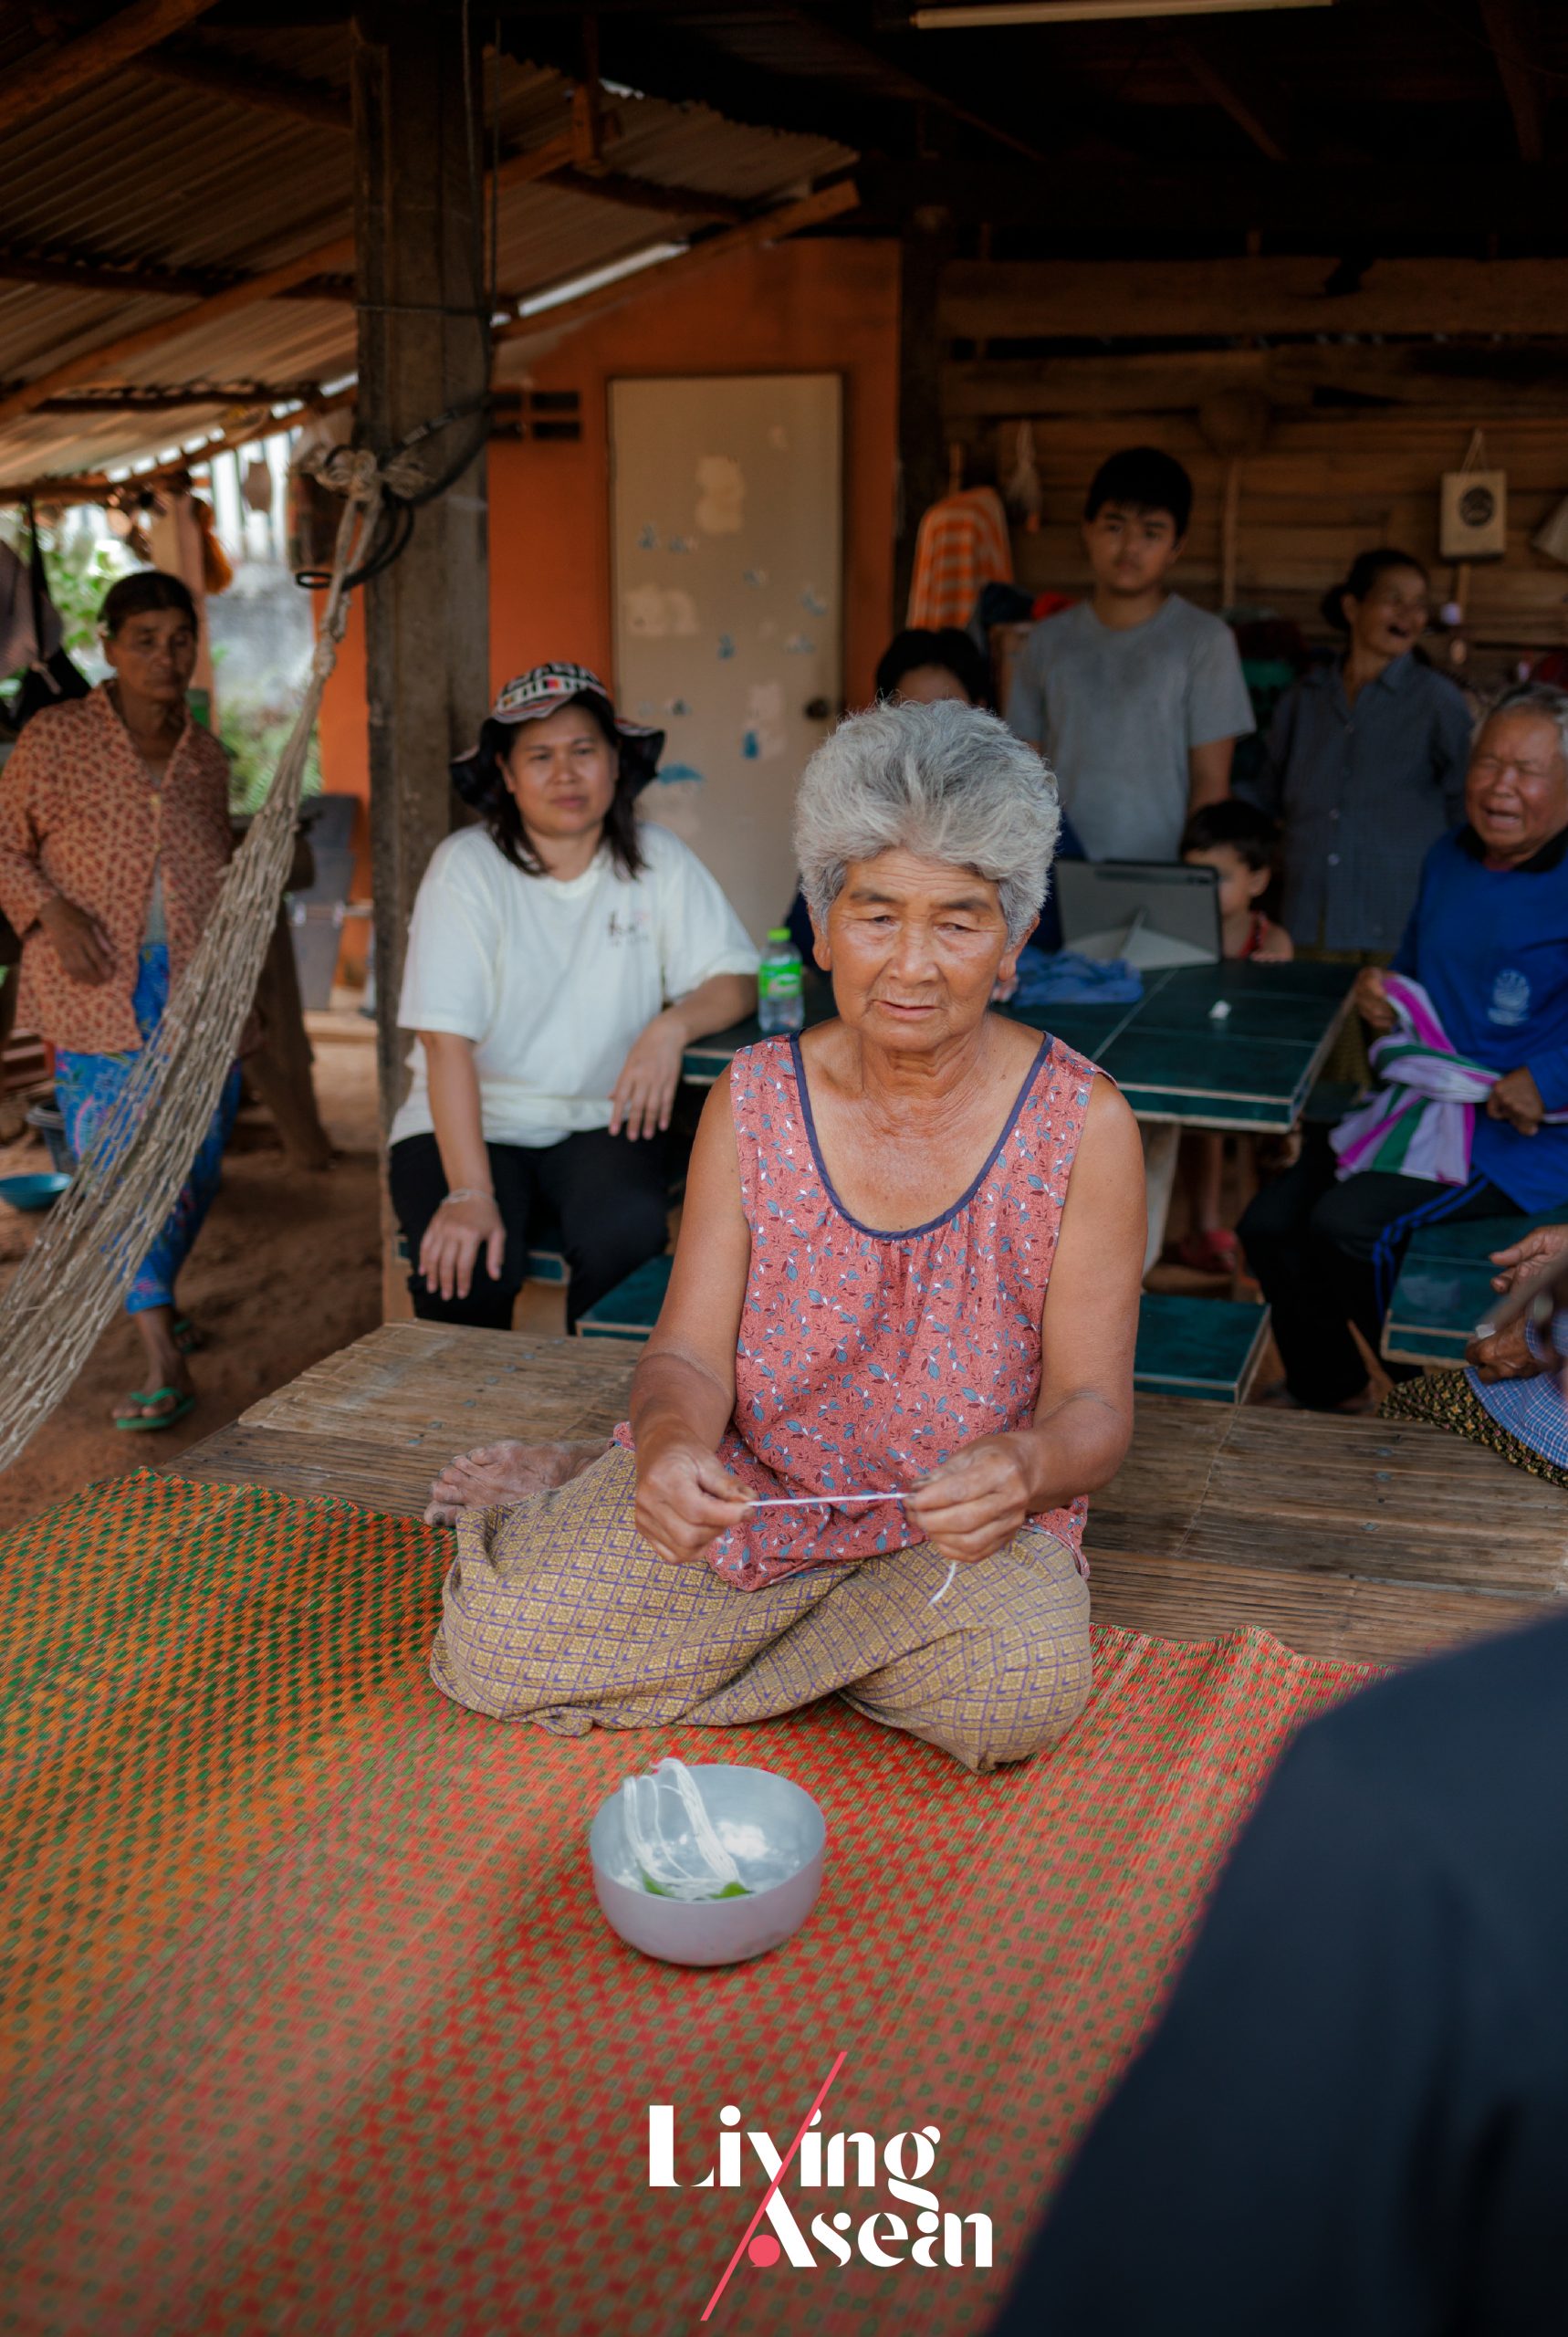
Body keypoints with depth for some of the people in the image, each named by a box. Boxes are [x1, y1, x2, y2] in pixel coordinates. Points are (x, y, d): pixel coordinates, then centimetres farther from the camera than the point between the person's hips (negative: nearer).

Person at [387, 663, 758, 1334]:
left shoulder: (658, 861, 2)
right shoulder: (466, 866, -9)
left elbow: (734, 979, 1)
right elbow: (447, 1038, -17)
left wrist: (673, 1026, -24)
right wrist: (469, 1193, -27)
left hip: (600, 1120, 2)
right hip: (471, 1120, -2)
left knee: (627, 1231, -30)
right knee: (462, 1264, -30)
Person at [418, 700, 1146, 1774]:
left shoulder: (1084, 1126, -11)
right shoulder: (755, 1100, -5)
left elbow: (1095, 1405, -10)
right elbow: (690, 1354, -6)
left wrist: (1026, 1468, -34)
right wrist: (671, 1443, -31)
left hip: (960, 1522, 1)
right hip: (750, 1486, 0)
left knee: (1022, 1690, -31)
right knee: (493, 1644, -18)